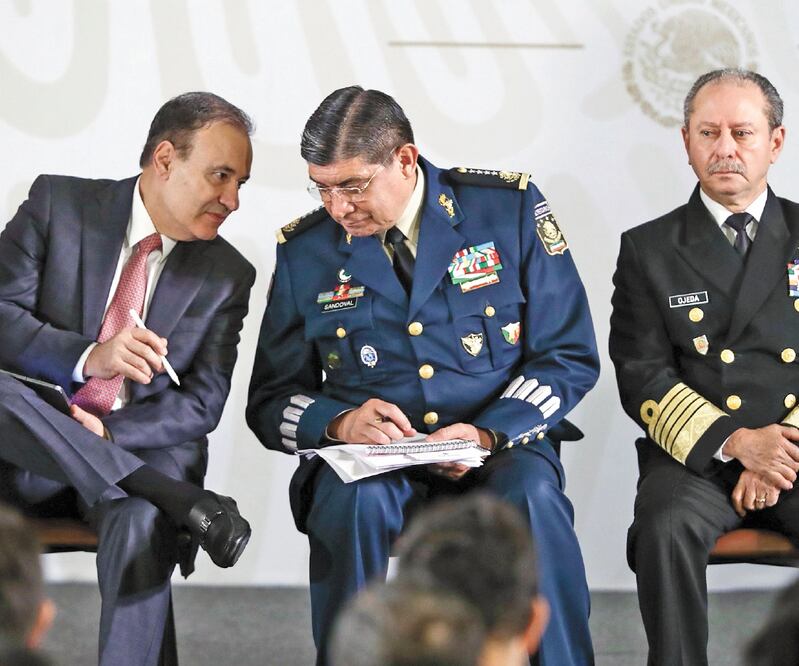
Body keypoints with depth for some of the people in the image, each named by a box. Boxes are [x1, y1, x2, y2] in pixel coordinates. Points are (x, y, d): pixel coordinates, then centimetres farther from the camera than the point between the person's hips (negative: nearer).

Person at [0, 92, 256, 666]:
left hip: (143, 448, 0)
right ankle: (184, 503, -32)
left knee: (140, 522, -35)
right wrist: (88, 358, -24)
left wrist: (109, 432, -15)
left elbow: (201, 405, 3)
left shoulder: (227, 276, 8)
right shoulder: (59, 204, 2)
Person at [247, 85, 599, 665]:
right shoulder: (304, 251, 5)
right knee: (355, 501, -33)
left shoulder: (509, 208, 0)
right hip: (368, 463, 1)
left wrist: (490, 433, -16)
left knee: (533, 496, -34)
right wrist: (340, 422, -13)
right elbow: (272, 400, 10)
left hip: (500, 448, -1)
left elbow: (569, 356, 1)